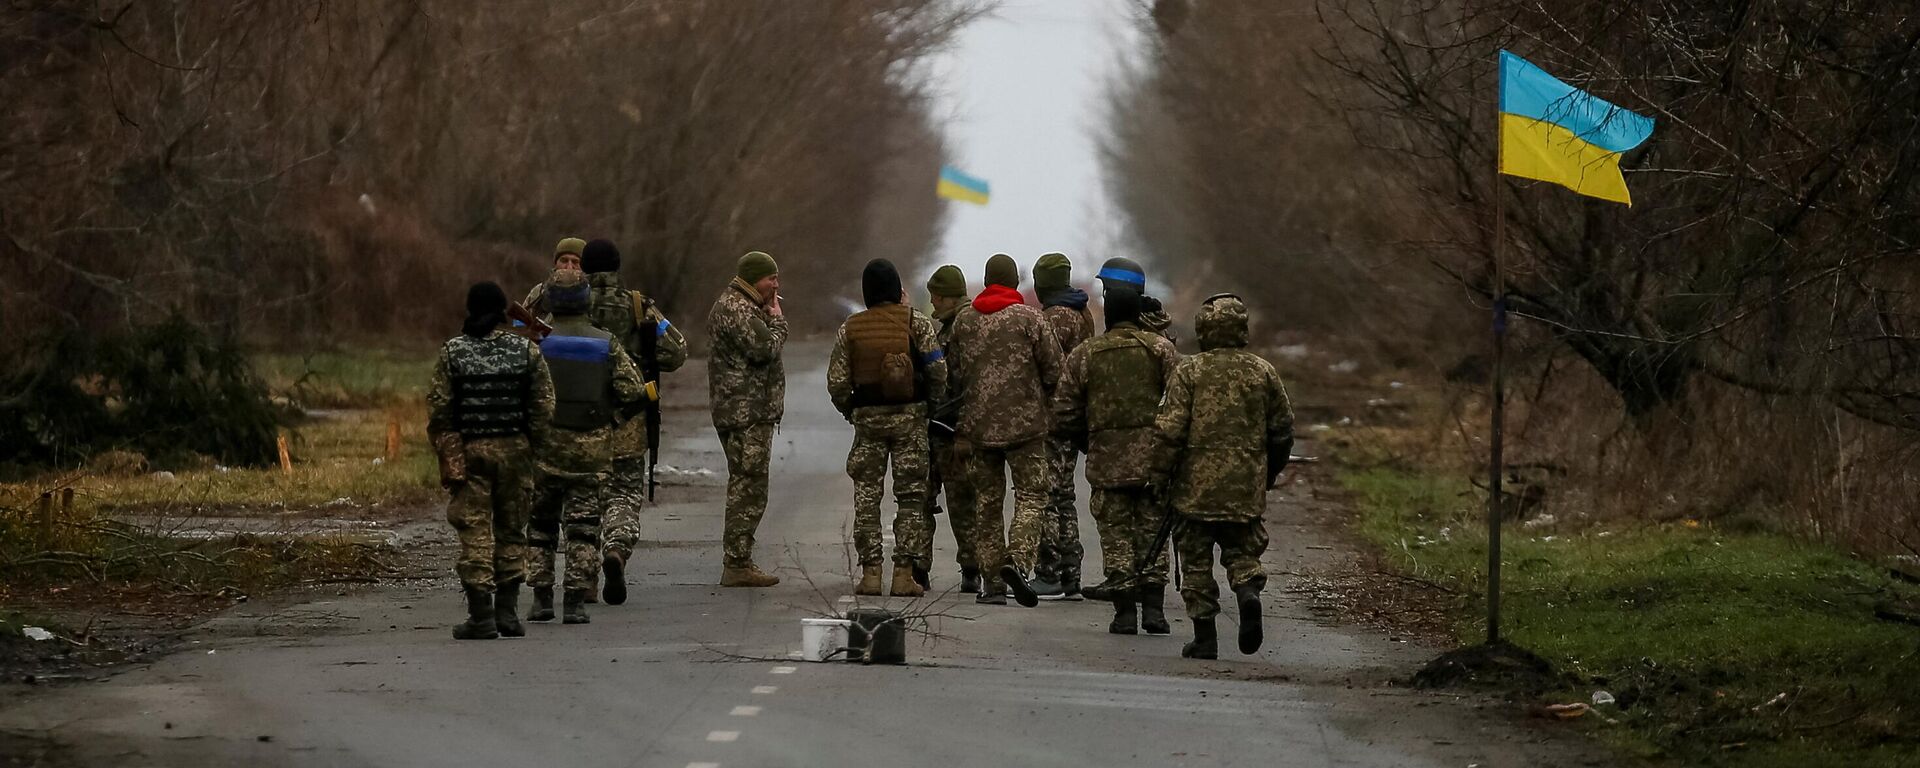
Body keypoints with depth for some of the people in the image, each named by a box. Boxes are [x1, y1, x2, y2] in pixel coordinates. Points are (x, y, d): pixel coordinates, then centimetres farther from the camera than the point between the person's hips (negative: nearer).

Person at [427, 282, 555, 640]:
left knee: (475, 533, 0)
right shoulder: (526, 351, 1)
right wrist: (536, 449, 8)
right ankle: (507, 612, 9)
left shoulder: (452, 352, -2)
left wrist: (447, 455, 2)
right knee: (511, 531, 11)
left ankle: (481, 616, -4)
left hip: (469, 450, -1)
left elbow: (438, 410, -4)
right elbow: (543, 408, 0)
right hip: (514, 449, 1)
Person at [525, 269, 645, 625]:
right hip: (592, 449, 0)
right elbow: (632, 390, -5)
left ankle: (542, 598, 9)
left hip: (546, 445, 0)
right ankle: (575, 602, -4)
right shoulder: (607, 345, -2)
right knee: (583, 527, 3)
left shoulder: (538, 344, -4)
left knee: (541, 524, 12)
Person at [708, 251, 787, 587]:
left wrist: (770, 320, 9)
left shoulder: (734, 304, 21)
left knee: (744, 487, 15)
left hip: (741, 411, 11)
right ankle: (737, 565, -11)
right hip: (747, 412, -11)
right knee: (749, 487, -11)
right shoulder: (737, 309, -14)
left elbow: (758, 350, 23)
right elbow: (765, 348, -23)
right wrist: (778, 321, -6)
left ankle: (738, 562, 20)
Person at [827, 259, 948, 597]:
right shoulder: (917, 323, -3)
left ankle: (870, 572, 3)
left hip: (868, 417, 1)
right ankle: (904, 574, -2)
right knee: (911, 494, 3)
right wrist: (936, 404, 7)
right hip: (910, 416, -1)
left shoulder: (850, 329, 2)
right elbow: (938, 370, -9)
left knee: (866, 495, 7)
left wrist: (850, 411, 18)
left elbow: (837, 382, 1)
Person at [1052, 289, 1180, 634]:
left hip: (1106, 461, 0)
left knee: (1115, 536, 6)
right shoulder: (1160, 348, 1)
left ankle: (1124, 613, 1)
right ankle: (1153, 606, 0)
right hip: (1153, 458, 0)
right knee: (1152, 532, 8)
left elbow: (1063, 415, 6)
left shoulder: (1083, 355, 5)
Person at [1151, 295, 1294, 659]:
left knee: (1196, 560, 7)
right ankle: (1248, 591, -16)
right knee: (1242, 550, 15)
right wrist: (1268, 475, 24)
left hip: (1197, 485, -2)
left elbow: (1170, 429, -10)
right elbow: (1282, 431, 11)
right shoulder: (1263, 372, 4)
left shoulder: (1189, 372, -6)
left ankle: (1204, 636, 4)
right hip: (1247, 488, 2)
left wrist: (1160, 474, 1)